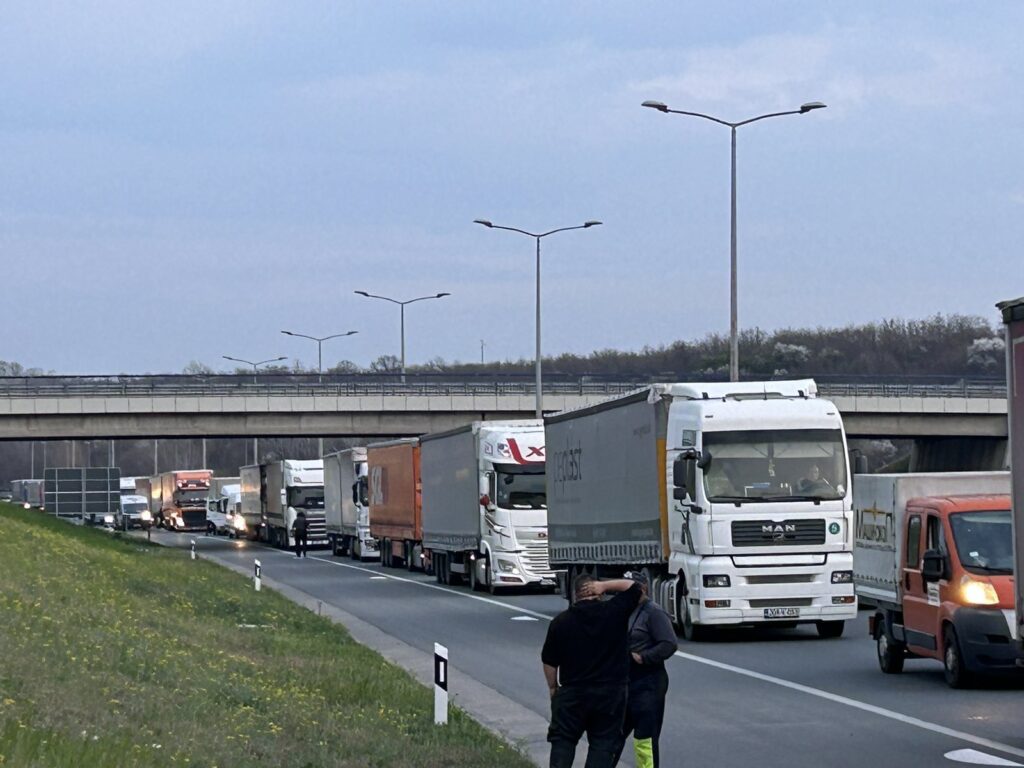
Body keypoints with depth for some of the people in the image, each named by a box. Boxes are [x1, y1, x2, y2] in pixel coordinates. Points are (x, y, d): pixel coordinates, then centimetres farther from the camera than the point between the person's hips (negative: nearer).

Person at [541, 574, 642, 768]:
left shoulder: (561, 621, -3)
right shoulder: (614, 612, -7)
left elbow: (549, 661, 2)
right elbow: (633, 587, 7)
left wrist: (553, 687, 17)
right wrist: (604, 586, -1)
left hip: (572, 693, 0)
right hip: (610, 692, 0)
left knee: (562, 740, 12)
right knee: (603, 744, 5)